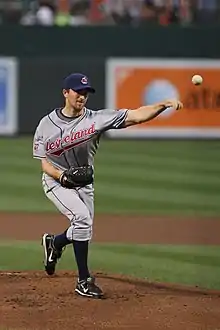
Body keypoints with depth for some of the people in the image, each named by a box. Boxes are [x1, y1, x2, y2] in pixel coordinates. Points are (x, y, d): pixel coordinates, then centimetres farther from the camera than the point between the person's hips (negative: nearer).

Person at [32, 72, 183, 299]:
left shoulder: (96, 118, -13)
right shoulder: (47, 124, -12)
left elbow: (136, 116, -22)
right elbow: (45, 163, -8)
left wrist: (164, 105, -37)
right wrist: (63, 176, -28)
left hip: (84, 184, 4)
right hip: (57, 181, -4)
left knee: (83, 232, 11)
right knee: (82, 217, -25)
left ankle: (54, 242, 47)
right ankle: (84, 281, -18)